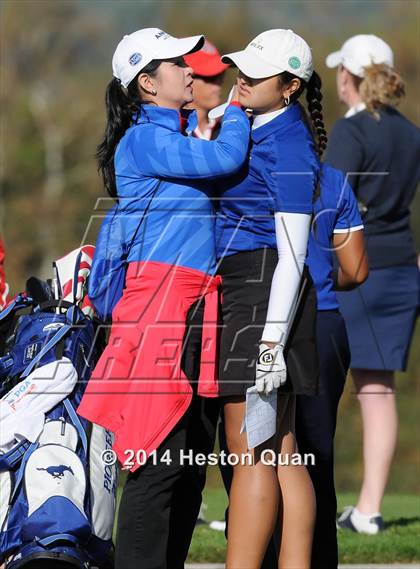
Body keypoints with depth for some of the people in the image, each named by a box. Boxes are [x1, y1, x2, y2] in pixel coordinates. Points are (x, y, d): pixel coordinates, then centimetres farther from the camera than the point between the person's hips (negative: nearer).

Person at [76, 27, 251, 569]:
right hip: (160, 296, -9)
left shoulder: (178, 132, 19)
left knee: (193, 448, 10)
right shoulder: (144, 139, -9)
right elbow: (224, 158, -19)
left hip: (194, 305, 9)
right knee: (159, 454, -11)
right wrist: (238, 108, -2)